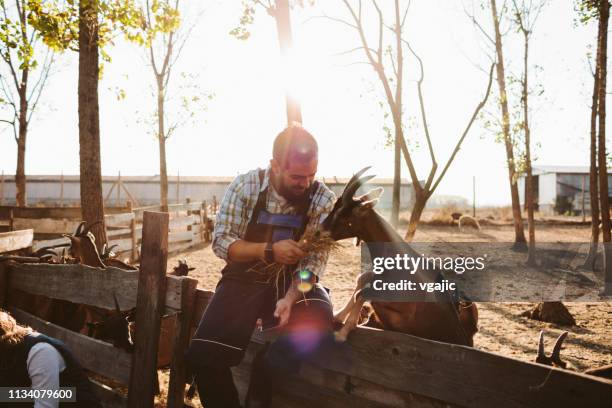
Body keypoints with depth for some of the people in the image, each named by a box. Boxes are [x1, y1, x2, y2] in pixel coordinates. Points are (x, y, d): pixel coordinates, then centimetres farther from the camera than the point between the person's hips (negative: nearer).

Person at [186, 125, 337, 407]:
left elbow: (315, 260, -11)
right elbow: (221, 242, -11)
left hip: (294, 280, 1)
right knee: (202, 355, -21)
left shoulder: (324, 200, -8)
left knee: (318, 321, -29)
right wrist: (270, 250, -27)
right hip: (245, 279, -1)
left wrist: (292, 297, -30)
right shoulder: (245, 185, -10)